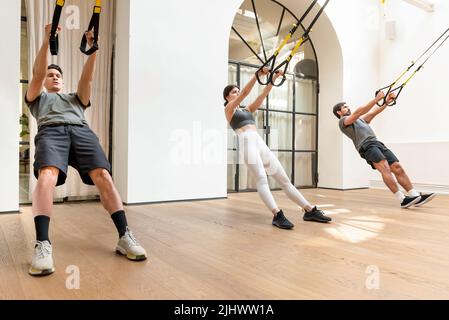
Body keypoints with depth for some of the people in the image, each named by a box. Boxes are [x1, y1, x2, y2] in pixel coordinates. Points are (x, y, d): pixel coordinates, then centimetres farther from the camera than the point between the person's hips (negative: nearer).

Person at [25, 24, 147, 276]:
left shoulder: (76, 98, 40)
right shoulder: (38, 97, 35)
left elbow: (88, 77, 24)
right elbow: (38, 73, 16)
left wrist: (93, 48, 12)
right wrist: (47, 41, 7)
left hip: (81, 131, 2)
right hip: (51, 131, -1)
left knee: (103, 175, -26)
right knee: (47, 176, -34)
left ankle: (125, 237, -32)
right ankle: (43, 244, -40)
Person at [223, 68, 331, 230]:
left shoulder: (247, 109, 29)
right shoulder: (228, 109, 11)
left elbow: (263, 95, 19)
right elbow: (245, 93, -3)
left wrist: (273, 78, 7)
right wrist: (258, 75, -10)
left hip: (261, 144, 7)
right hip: (247, 143, -7)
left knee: (284, 179, 2)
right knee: (261, 179, -25)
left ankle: (310, 210, 1)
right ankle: (277, 215, -35)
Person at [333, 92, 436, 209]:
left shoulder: (359, 120, 36)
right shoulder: (343, 121, 8)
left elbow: (373, 113, 26)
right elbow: (358, 112, -7)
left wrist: (386, 102, 11)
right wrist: (377, 99, -12)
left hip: (378, 144, 8)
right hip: (367, 146, -8)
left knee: (397, 167, -7)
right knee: (385, 169, -26)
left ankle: (416, 196, -12)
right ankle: (402, 199, -30)